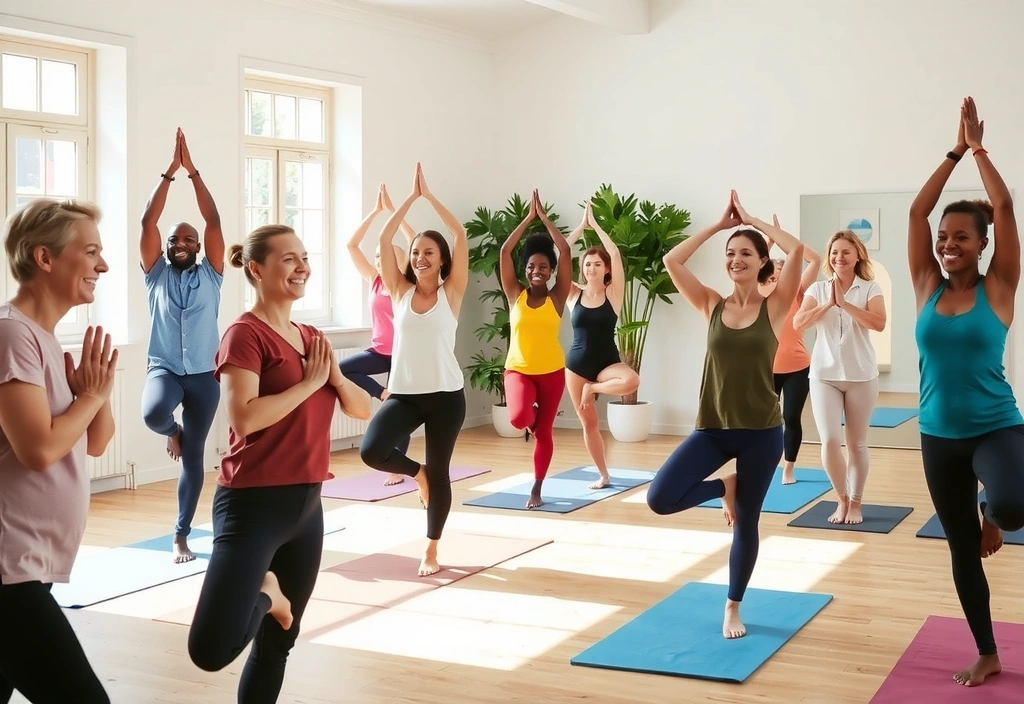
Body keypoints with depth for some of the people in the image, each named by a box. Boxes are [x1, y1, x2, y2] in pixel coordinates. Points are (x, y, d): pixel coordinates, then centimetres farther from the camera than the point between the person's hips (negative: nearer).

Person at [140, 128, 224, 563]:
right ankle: (173, 430, 6)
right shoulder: (157, 273, 6)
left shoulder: (210, 274, 5)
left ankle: (181, 536, 16)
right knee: (154, 413, -34)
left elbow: (214, 222, -3)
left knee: (193, 458, 3)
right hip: (164, 369, -1)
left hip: (203, 375, 1)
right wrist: (169, 173, -7)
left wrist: (193, 172, -6)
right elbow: (148, 222, -3)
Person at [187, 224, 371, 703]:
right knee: (211, 651, -21)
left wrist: (334, 375, -6)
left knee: (278, 643, 17)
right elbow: (244, 417, -24)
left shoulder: (311, 338, 14)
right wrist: (309, 382, -15)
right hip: (253, 504, -8)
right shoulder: (245, 334, -10)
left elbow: (362, 409, 12)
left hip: (306, 505, 8)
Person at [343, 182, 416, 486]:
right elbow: (352, 245, -1)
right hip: (379, 351, 4)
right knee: (339, 371, -18)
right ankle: (383, 393, -1)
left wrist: (392, 210, -18)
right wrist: (376, 211, -6)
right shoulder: (375, 281, 4)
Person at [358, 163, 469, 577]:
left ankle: (431, 550, 23)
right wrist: (411, 196, -4)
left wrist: (428, 194, -7)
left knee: (439, 472, 5)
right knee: (371, 451, -19)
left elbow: (460, 236, -9)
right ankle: (416, 473, 14)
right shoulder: (400, 291, 5)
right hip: (404, 393, 2)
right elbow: (384, 238, -2)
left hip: (446, 395, -2)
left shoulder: (451, 293, -1)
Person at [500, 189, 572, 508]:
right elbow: (505, 250, -7)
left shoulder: (557, 296, -4)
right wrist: (528, 217, -6)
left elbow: (565, 250, -10)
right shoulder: (515, 294, -1)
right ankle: (532, 415, 13)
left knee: (543, 432, 6)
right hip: (518, 369, 0)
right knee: (518, 417, -25)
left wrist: (545, 217, -5)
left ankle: (536, 489, 21)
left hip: (552, 371, 0)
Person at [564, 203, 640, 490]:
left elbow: (616, 255, -16)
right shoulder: (573, 295, 0)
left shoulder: (613, 293, -5)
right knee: (589, 423, 5)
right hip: (577, 364, 2)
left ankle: (595, 388, -5)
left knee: (632, 381, -34)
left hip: (607, 361, -2)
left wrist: (595, 224, -11)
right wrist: (581, 226, -8)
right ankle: (603, 475, 20)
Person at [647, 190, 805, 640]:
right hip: (713, 428, 2)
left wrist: (752, 220, -4)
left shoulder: (774, 307, -3)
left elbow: (797, 250, -16)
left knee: (746, 523, 8)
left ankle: (733, 609, 29)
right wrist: (720, 225, -1)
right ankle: (724, 488, 16)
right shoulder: (712, 306, 3)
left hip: (761, 432, -2)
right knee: (660, 499, -15)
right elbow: (671, 261, -6)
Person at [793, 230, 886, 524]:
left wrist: (844, 303, -21)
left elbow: (879, 323, -18)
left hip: (861, 376, -1)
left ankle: (855, 503, 22)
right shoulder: (818, 289, 4)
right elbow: (798, 323, -8)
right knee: (829, 441, -7)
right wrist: (828, 304, -17)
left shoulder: (870, 288, -2)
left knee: (857, 443, 8)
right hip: (824, 375, 1)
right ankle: (841, 499, 14)